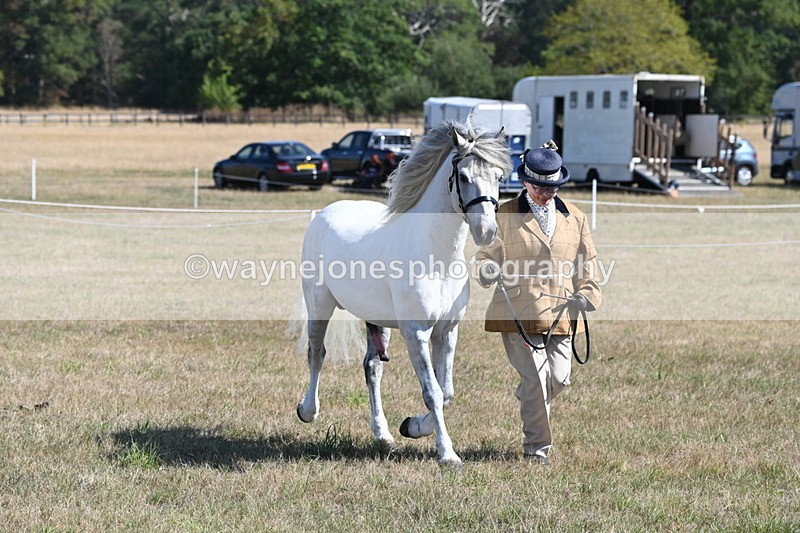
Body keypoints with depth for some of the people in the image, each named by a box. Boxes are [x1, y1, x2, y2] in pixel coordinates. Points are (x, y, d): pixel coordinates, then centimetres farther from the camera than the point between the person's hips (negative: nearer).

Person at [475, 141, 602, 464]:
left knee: (559, 379, 4)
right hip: (519, 314, -3)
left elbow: (588, 264, 17)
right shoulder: (505, 216, 3)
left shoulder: (575, 219, 12)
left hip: (560, 315, 3)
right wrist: (488, 271, -15)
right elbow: (488, 254, 9)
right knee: (535, 378, -8)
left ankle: (529, 404, 38)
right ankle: (537, 447, 5)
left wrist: (587, 295, 1)